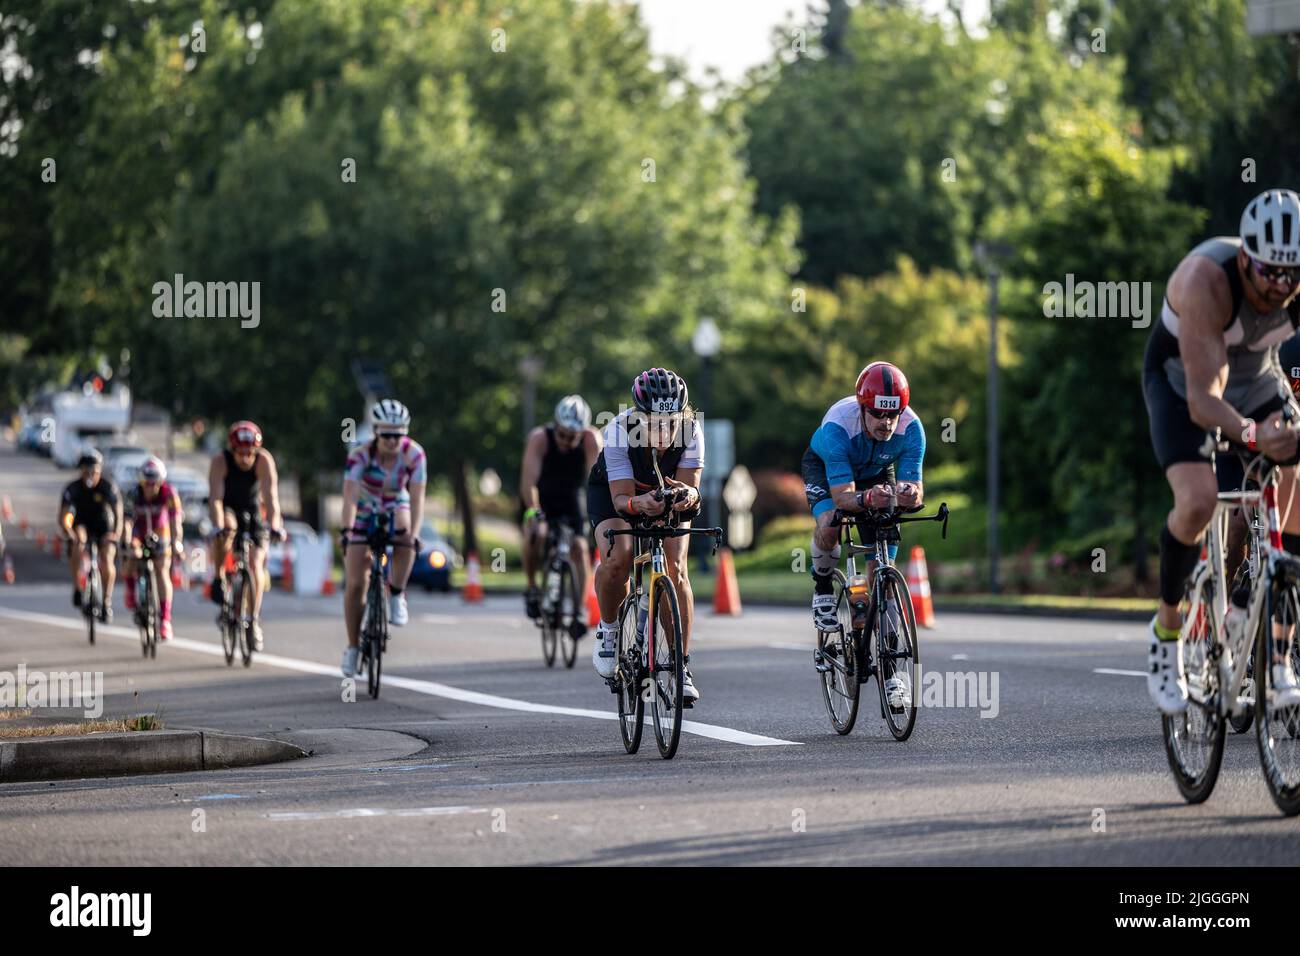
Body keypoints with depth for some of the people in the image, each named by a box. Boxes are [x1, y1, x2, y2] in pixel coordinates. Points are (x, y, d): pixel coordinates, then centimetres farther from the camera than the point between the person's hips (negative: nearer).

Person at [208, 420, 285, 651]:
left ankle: (255, 621, -1)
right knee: (227, 528, -37)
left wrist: (274, 524, -48)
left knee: (256, 564, -10)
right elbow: (215, 497, -36)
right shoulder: (220, 461, -28)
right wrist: (218, 526, -50)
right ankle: (219, 577, -18)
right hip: (228, 509, -1)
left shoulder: (264, 461, -27)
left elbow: (271, 495, -34)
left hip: (253, 509, 1)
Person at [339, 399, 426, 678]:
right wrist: (347, 530, -51)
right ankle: (353, 647, 8)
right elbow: (350, 496, -36)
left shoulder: (414, 454, -24)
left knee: (405, 543, -36)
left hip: (395, 508, 1)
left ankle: (396, 595, -11)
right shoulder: (361, 455, -28)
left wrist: (413, 533, -42)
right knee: (356, 584, -7)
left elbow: (417, 498, -29)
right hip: (364, 512, -1)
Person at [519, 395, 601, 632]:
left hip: (571, 498, 2)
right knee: (536, 534, -30)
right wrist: (533, 512, -53)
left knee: (579, 548, -15)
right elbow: (528, 479, -38)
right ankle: (532, 587, -8)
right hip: (539, 498, -2)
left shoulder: (592, 440, -26)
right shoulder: (539, 438, -30)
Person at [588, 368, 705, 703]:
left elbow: (692, 487, -31)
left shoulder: (691, 432, -32)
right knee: (617, 558, -29)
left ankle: (681, 666, -11)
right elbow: (621, 497, -37)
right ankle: (609, 627, 1)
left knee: (675, 568, -19)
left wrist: (688, 495, -56)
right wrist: (638, 503, -60)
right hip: (613, 491, -2)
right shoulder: (620, 430, -37)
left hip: (667, 492, 2)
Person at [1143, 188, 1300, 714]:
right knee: (1198, 502, -28)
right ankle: (1166, 626, -4)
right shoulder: (1207, 281, -38)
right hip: (1181, 384, -4)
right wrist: (1251, 435, -64)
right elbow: (1203, 399, -45)